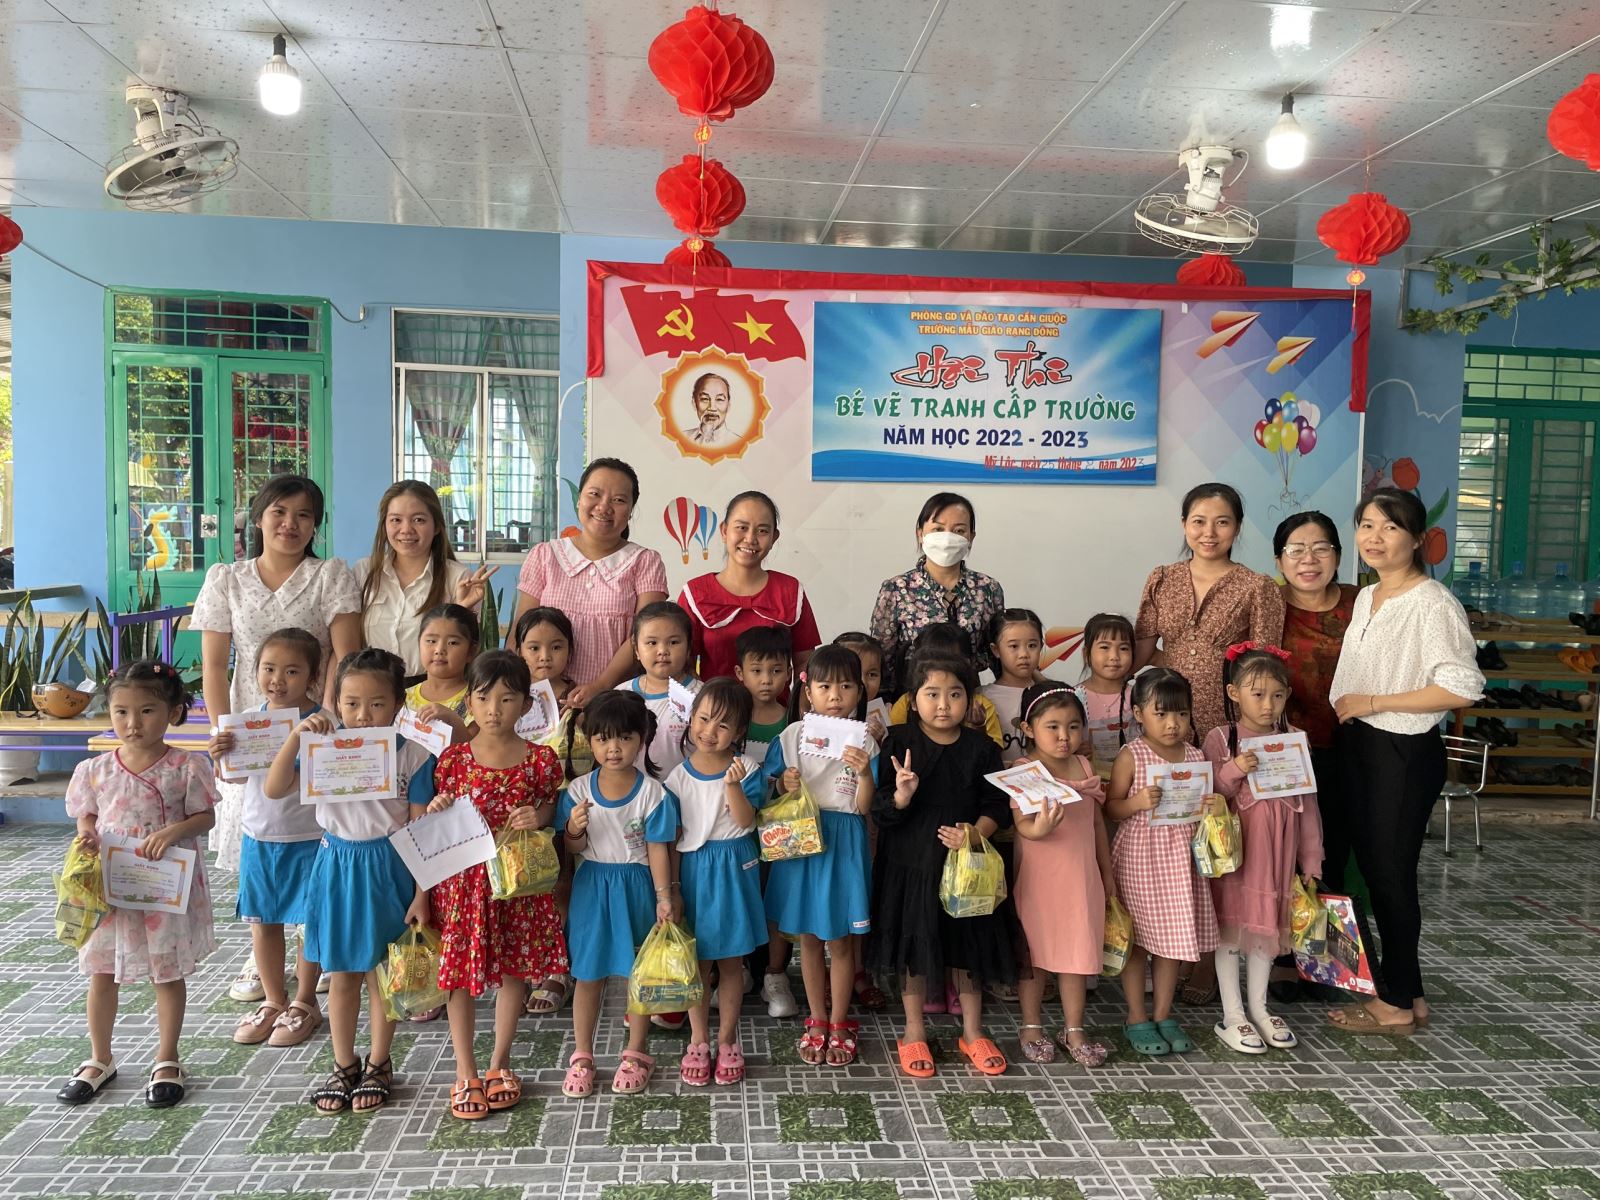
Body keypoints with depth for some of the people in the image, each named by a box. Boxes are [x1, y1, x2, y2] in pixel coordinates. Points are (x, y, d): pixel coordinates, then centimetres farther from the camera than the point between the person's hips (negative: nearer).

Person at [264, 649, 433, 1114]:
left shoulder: (411, 756, -11)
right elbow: (274, 790, -14)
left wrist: (421, 895, -9)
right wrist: (296, 736, -24)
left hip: (388, 870, -2)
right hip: (337, 868, 2)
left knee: (381, 975, 11)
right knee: (341, 976, 14)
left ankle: (378, 1065, 29)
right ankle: (344, 1066, 31)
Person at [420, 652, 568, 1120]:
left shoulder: (540, 760, -5)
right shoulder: (452, 759, -4)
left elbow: (550, 811, 5)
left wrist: (538, 817, -17)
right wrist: (435, 812, -18)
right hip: (462, 880, 0)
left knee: (514, 970, 11)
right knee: (459, 973, 6)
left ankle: (499, 1064, 30)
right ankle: (465, 1072, 23)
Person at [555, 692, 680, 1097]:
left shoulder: (652, 793, -11)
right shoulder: (578, 790, -5)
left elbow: (657, 848, -7)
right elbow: (574, 848, 1)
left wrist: (664, 896, -9)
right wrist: (574, 830, -21)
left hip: (636, 886, -1)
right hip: (592, 885, 2)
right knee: (588, 974, 10)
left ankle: (636, 1053, 26)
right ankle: (581, 1055, 25)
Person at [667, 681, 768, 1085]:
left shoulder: (746, 769, -6)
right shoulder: (678, 776, -4)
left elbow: (745, 820, -16)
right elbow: (672, 837, 0)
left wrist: (733, 785, -32)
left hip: (734, 869, -1)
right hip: (693, 869, 1)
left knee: (731, 961, 10)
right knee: (697, 961, 9)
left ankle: (727, 1040, 26)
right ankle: (698, 1041, 25)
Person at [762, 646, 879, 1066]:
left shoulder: (865, 742, -5)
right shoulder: (791, 736, -3)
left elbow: (864, 806, -7)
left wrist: (864, 772, -24)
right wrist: (785, 785, -19)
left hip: (844, 844, -1)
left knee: (840, 940, 8)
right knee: (809, 938, 12)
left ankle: (840, 1025, 24)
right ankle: (816, 1022, 28)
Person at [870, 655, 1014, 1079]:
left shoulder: (981, 749, -4)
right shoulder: (899, 742, -8)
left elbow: (997, 806, -2)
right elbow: (880, 809, -9)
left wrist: (975, 832, -19)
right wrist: (901, 795, -30)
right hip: (910, 864, -1)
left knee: (967, 946, 13)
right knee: (913, 947, 11)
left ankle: (973, 1032, 32)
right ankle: (914, 1032, 29)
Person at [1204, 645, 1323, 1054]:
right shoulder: (1220, 739, -8)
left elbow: (1307, 803, 5)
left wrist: (1311, 861, 6)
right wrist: (1234, 771, -25)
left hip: (1277, 851, 3)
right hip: (1234, 848, -3)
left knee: (1267, 924, 13)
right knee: (1231, 925, 3)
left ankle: (1258, 1008, 29)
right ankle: (1232, 1016, 15)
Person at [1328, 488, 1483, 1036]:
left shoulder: (1433, 604, -15)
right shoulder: (1365, 598, 11)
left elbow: (1462, 688, -22)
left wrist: (1372, 702, -18)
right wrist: (1343, 714, 5)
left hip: (1405, 753, -8)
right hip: (1358, 746, 8)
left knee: (1389, 871, 1)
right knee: (1368, 864, 13)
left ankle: (1397, 1002, 16)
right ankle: (1406, 990, 27)